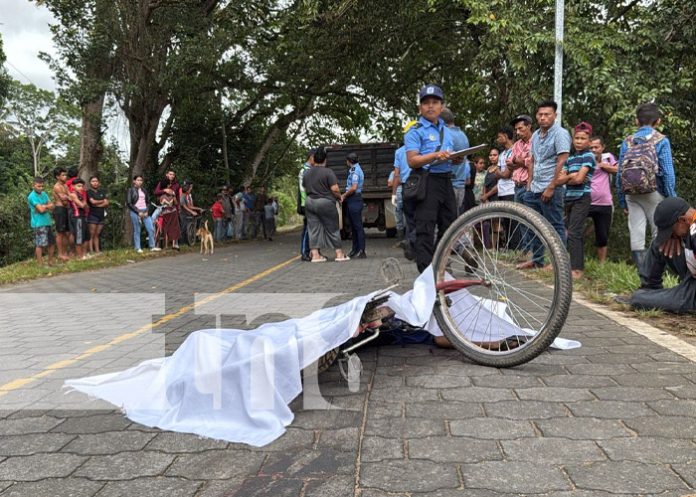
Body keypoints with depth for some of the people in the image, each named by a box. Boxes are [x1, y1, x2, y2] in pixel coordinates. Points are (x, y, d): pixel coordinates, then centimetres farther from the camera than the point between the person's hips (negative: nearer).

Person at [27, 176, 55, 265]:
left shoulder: (43, 193, 12)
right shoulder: (32, 196, -12)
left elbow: (52, 206, 7)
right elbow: (41, 209, -18)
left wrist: (44, 206, -11)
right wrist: (47, 206, 1)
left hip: (48, 222, 8)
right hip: (39, 224, -8)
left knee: (52, 242, 13)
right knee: (40, 244, -6)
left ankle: (51, 261, 25)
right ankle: (40, 264, 0)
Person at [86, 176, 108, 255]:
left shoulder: (102, 191, 16)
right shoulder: (89, 192, 1)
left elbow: (106, 203, 6)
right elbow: (92, 201, -13)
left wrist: (97, 204, -8)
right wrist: (102, 201, 3)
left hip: (101, 215, 5)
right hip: (92, 215, -5)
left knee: (97, 235, 6)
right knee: (92, 235, -7)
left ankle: (97, 251, 7)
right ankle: (91, 251, -8)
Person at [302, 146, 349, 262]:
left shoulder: (307, 173, 8)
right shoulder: (328, 172, -11)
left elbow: (305, 189, 15)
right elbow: (335, 189, -15)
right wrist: (339, 197, 3)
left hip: (309, 203, 5)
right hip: (326, 203, -5)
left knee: (313, 229, 5)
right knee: (333, 229, 4)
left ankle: (315, 255, 1)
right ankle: (339, 254, 9)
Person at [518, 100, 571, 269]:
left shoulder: (560, 133, -10)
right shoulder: (535, 135, 14)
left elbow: (562, 162, -16)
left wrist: (551, 188, -18)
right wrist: (530, 183, 13)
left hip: (550, 189, -8)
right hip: (534, 189, 8)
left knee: (555, 227, -2)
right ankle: (536, 259, 23)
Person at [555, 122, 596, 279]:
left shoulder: (588, 155, -5)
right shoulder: (570, 158, 15)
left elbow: (579, 179, -15)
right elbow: (558, 180, 6)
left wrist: (566, 177, 2)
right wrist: (572, 175, -10)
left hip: (582, 198, -7)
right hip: (569, 198, 7)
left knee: (573, 233, -14)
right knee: (574, 232, 8)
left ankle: (577, 269, -14)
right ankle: (574, 265, 13)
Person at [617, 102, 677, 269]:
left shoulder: (627, 141, 7)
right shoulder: (661, 140, -3)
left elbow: (619, 172, 6)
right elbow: (667, 172, -7)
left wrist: (622, 200, 13)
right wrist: (672, 199, -1)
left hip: (631, 194, 3)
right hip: (654, 193, -3)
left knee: (636, 234, 2)